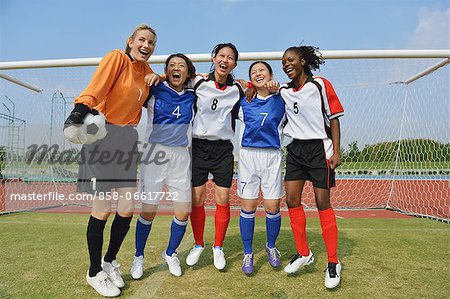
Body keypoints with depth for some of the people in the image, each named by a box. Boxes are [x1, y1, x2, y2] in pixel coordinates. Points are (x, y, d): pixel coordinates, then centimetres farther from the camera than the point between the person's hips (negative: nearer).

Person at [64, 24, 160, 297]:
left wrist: (157, 77, 19)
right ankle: (95, 272, 20)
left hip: (127, 140, 6)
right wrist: (81, 109, -38)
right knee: (103, 209, -2)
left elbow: (158, 80, 39)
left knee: (128, 208, 2)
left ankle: (110, 261, 28)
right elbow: (97, 86, -22)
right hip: (102, 137, -6)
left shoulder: (145, 69, 14)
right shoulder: (117, 58, -4)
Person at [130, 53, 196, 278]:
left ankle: (170, 253, 28)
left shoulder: (192, 97, 10)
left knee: (183, 212, 2)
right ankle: (139, 256, 24)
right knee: (148, 211, -1)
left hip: (181, 156, 3)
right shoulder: (154, 91, 2)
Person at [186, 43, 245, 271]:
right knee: (196, 200, 3)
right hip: (198, 146, 0)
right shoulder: (198, 83, 0)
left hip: (223, 149, 1)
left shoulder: (238, 89, 3)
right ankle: (198, 245, 25)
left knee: (223, 200, 0)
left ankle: (218, 248, 20)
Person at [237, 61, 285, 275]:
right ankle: (248, 253, 19)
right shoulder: (244, 101, 9)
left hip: (272, 156, 0)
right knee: (248, 207, 2)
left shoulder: (280, 100, 8)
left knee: (272, 207, 2)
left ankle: (271, 246, 29)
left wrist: (276, 88, 17)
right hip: (248, 155, 0)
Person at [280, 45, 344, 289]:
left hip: (319, 149, -5)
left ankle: (333, 263, 12)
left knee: (322, 204, -2)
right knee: (291, 200, 2)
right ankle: (303, 253, 21)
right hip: (295, 149, 5)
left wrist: (336, 151, -11)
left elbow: (334, 119, -4)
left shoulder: (321, 85, -3)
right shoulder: (283, 91, 8)